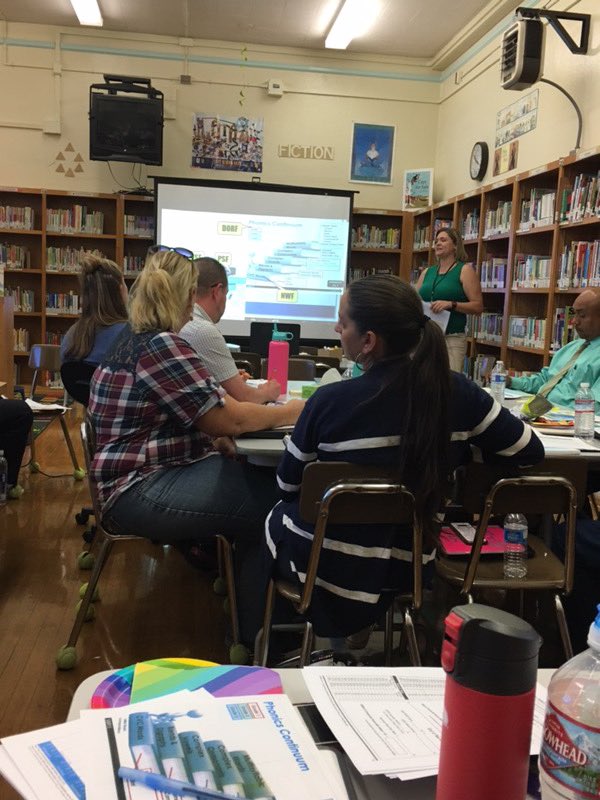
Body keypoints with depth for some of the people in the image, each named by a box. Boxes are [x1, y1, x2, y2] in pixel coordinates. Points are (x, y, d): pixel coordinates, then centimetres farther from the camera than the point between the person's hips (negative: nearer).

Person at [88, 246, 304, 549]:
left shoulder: (133, 338, 14)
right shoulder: (162, 346, -18)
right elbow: (231, 420, -15)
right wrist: (291, 412, -1)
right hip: (141, 495, -11)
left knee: (262, 476, -1)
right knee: (275, 499, -18)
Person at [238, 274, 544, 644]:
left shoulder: (329, 401, -23)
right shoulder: (457, 392, -15)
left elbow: (288, 485, -8)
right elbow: (530, 451, -2)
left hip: (327, 572, -3)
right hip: (407, 571, 4)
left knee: (275, 517, 30)